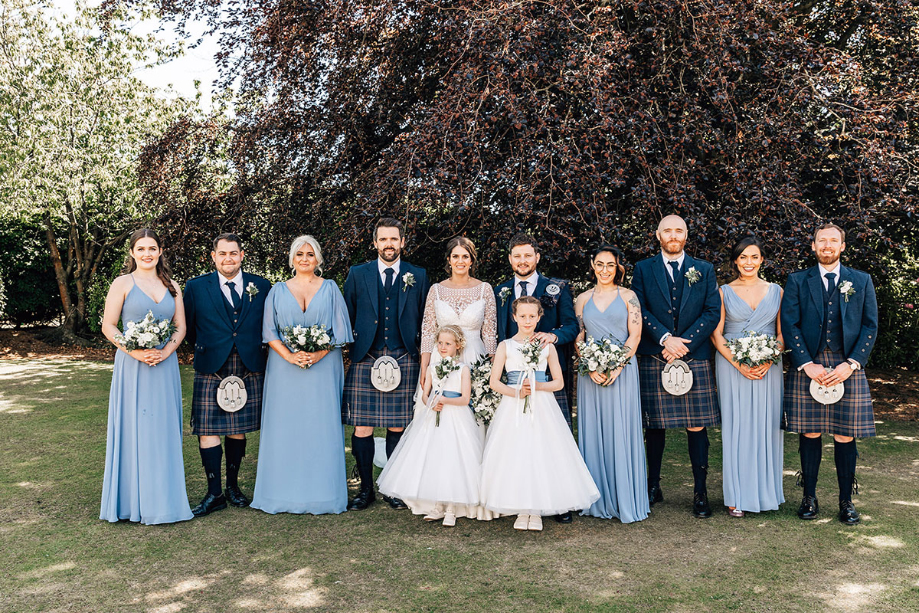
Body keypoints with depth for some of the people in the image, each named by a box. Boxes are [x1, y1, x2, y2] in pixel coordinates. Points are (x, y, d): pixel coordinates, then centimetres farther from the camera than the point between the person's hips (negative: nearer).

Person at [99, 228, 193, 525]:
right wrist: (135, 351, -15)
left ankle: (162, 497, 17)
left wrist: (166, 351, -8)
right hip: (132, 365, -3)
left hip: (164, 365, 3)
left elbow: (181, 326, 9)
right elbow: (108, 326, -3)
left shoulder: (172, 286, 11)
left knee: (164, 429, 6)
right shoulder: (123, 283, 1)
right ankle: (133, 500, 10)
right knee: (133, 429, 0)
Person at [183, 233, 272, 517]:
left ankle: (233, 486, 24)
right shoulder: (196, 287, 4)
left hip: (249, 368, 1)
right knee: (207, 429, -5)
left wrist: (253, 348, 9)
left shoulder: (261, 286, 6)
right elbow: (187, 328, 13)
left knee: (238, 428, 10)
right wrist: (205, 348, 12)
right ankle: (214, 493, 5)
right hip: (211, 369, -1)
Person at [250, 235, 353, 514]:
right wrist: (290, 356, -12)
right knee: (284, 427, 0)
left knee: (321, 427, -2)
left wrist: (318, 354, -12)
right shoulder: (278, 291, 10)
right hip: (285, 368, 1)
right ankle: (284, 493, 8)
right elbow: (269, 331, 4)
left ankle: (321, 492, 5)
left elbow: (339, 330, 2)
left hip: (323, 367, -1)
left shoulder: (330, 289, 8)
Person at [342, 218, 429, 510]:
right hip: (365, 359, 0)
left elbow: (424, 321, 11)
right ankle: (366, 489, 13)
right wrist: (352, 348, 5)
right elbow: (347, 318, 12)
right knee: (362, 427, -1)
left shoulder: (418, 276, 9)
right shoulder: (357, 274, 9)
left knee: (398, 426, 5)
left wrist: (421, 356, 5)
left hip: (404, 360, 0)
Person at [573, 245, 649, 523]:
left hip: (622, 370, -2)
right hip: (591, 372, 2)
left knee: (622, 433, -2)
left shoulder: (628, 296, 5)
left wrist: (616, 366, -12)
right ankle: (599, 500, 14)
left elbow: (635, 335, -2)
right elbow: (578, 338, 6)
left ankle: (626, 500, 8)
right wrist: (592, 367, -8)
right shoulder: (583, 299, 10)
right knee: (594, 432, 4)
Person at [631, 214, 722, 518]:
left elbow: (713, 312, 3)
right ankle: (653, 487, 19)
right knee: (654, 424, 6)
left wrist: (685, 343, -9)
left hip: (695, 357, 0)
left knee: (697, 425, 0)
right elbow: (640, 310, 0)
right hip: (654, 359, 0)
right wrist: (665, 338, -13)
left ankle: (700, 492, 9)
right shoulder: (643, 269, 9)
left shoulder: (704, 270, 11)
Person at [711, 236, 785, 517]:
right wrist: (739, 364, -12)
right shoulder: (724, 292, 3)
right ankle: (738, 496, 4)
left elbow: (782, 333, 7)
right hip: (732, 366, -2)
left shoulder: (776, 291, 9)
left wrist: (768, 360, -10)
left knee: (766, 425, 3)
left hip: (768, 367, 2)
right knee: (736, 426, -2)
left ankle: (766, 491, 15)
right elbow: (716, 334, 0)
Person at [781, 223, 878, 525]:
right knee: (810, 434, 4)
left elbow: (870, 327, 5)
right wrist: (807, 364, -10)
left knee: (845, 437, 2)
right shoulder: (797, 281, 8)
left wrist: (850, 364, -8)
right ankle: (809, 497, 16)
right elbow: (789, 325, 1)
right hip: (807, 367, 0)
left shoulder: (862, 281, 10)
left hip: (847, 367, 0)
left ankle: (846, 501, 15)